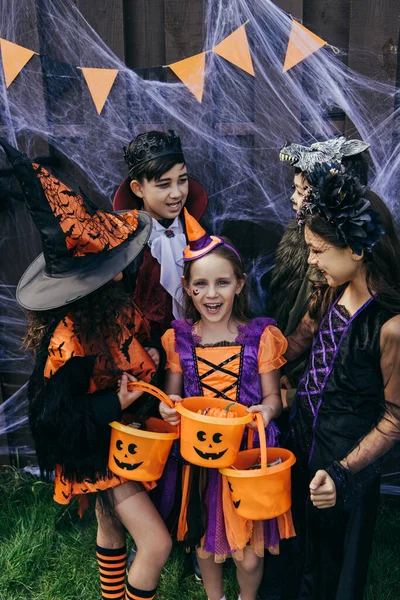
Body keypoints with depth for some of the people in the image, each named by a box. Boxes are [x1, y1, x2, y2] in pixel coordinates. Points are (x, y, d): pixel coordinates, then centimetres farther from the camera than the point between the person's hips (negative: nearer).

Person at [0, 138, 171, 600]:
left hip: (125, 436, 8)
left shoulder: (113, 305, -10)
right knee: (156, 545, -3)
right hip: (96, 453, -8)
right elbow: (55, 417, -24)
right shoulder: (69, 337, -32)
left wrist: (148, 359, -7)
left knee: (112, 528, 27)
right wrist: (115, 404, -27)